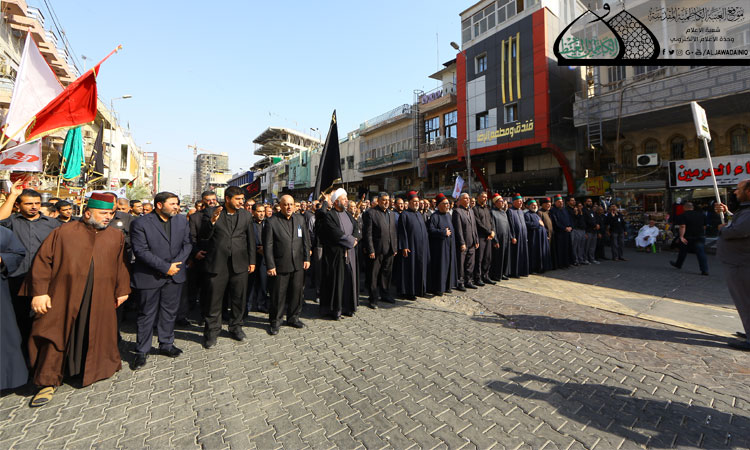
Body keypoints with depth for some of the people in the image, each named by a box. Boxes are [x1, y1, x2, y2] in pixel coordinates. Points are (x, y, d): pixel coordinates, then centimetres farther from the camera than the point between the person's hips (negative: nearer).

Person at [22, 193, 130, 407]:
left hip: (100, 299, 2)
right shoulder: (63, 233, -2)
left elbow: (120, 265, 7)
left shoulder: (116, 237, 5)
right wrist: (39, 292, -7)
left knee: (97, 335, 11)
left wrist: (122, 290, 6)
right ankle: (49, 381, 21)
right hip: (64, 296, -1)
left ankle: (97, 368, 32)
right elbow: (43, 261, -2)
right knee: (56, 335, 5)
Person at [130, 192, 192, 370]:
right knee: (147, 315, 8)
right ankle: (142, 351, 24)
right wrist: (165, 267, -18)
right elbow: (140, 251, -15)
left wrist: (175, 264, -10)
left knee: (170, 312, 14)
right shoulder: (140, 223, -9)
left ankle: (166, 344, 30)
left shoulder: (182, 222, 5)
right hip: (150, 277, -4)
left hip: (174, 275, 4)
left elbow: (187, 244, 3)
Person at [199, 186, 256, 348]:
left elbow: (251, 239, 9)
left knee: (239, 298, 12)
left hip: (240, 264, 2)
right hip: (217, 263, -2)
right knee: (214, 299, 7)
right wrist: (212, 221, -22)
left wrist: (252, 261, 6)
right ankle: (211, 331, 24)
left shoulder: (246, 215, 7)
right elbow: (204, 236, -4)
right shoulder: (212, 213, -1)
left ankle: (236, 327, 30)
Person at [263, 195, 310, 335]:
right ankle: (275, 322, 24)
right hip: (280, 265, -4)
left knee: (297, 292, 14)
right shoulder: (271, 222, -7)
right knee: (278, 295, 6)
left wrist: (307, 258, 6)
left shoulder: (300, 219, 7)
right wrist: (270, 265, -11)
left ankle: (293, 318, 33)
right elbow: (267, 246, -8)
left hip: (298, 265, 4)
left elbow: (306, 240, 11)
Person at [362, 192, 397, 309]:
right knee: (373, 275, 4)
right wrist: (370, 250, -15)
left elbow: (394, 232, 17)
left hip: (389, 251, 6)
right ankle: (374, 298, 15)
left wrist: (395, 248, 11)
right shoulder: (370, 213, -7)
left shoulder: (392, 214, 15)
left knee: (386, 274, 16)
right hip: (376, 251, -6)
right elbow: (367, 233, -12)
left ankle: (384, 294, 32)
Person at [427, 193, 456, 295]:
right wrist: (444, 232, -17)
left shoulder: (448, 215, 13)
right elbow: (430, 230, -19)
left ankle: (447, 286, 23)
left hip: (449, 245, 8)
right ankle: (437, 288, 8)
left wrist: (450, 232, 6)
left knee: (448, 265, 12)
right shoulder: (434, 216, -11)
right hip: (439, 245, -8)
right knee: (439, 266, -3)